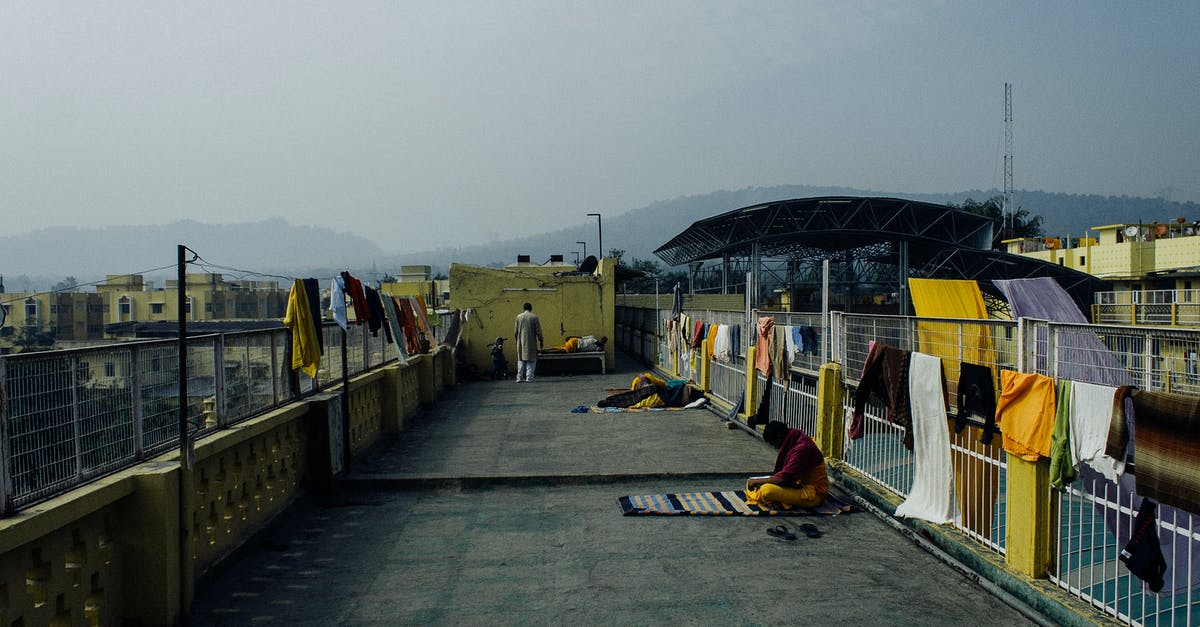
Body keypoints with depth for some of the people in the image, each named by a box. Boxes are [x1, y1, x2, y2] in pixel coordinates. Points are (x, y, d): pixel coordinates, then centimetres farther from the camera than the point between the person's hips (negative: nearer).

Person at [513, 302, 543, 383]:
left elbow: (515, 331, 5)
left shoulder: (518, 316, 3)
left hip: (521, 342, 3)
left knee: (521, 360, 12)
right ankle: (529, 377, -2)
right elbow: (538, 331, -6)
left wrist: (517, 339, 19)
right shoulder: (534, 317, -5)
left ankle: (519, 377, 9)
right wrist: (540, 341, 4)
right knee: (531, 360, 4)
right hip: (531, 342, -3)